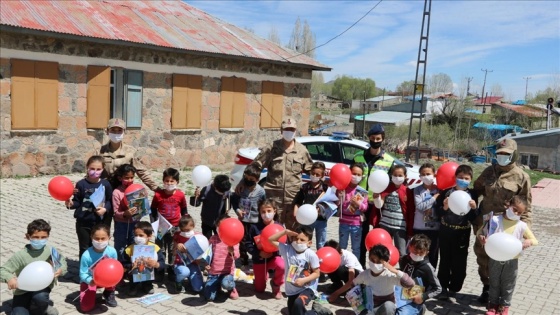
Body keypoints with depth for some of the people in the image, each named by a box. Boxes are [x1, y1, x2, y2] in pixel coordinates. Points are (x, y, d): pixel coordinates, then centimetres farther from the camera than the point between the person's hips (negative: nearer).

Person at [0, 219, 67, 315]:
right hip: (23, 290, 0)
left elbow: (63, 261, 6)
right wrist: (9, 278, -37)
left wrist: (61, 270, -17)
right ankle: (28, 303, 16)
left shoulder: (50, 250, -10)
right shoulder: (20, 255, -16)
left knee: (40, 297, -34)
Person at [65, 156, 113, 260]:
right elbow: (77, 202, -3)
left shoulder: (105, 184, -3)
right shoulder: (81, 184, -8)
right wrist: (71, 203, -24)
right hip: (83, 222, -1)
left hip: (99, 222, 1)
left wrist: (105, 209, -15)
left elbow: (110, 201, 2)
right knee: (84, 248, 12)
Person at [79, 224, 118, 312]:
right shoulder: (86, 255, -25)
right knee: (86, 307, -19)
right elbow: (83, 274, -18)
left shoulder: (112, 251, -19)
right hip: (90, 280, -2)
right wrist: (90, 281, -38)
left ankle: (109, 293, -2)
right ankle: (92, 292, 17)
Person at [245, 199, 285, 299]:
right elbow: (248, 244, -8)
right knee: (259, 289, 7)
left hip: (274, 257, 0)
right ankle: (264, 276, 44)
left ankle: (275, 284, -3)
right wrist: (259, 253, -21)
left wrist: (273, 252, -24)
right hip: (259, 259, 1)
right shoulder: (255, 227, -12)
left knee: (282, 266, -36)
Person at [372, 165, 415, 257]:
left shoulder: (408, 192, 0)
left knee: (402, 254, 1)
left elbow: (411, 212, 2)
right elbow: (378, 205, -4)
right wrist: (376, 196, -24)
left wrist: (410, 230, 0)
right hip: (385, 225, 2)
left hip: (400, 227, -1)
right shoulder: (386, 188, 3)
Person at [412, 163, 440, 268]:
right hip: (419, 228, -1)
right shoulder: (417, 190, -2)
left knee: (433, 255, 11)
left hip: (435, 228, 1)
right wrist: (434, 197, -14)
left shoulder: (439, 189, 1)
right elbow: (419, 206, -16)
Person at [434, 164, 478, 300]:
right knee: (445, 261, 12)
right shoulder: (447, 192, -3)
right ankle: (444, 287, 26)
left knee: (459, 263, 6)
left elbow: (474, 219, -3)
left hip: (462, 234, 0)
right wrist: (444, 207, -22)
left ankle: (454, 289, 22)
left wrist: (474, 208, -21)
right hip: (446, 232, 1)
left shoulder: (472, 195, -3)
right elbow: (437, 212, -3)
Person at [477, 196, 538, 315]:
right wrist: (481, 237, -27)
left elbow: (535, 240, 1)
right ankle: (493, 304, 32)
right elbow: (480, 231, -5)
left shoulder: (521, 226, -6)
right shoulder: (495, 220, -10)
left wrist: (529, 242, -22)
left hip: (511, 261, 1)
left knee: (508, 285, 14)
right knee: (494, 283, 16)